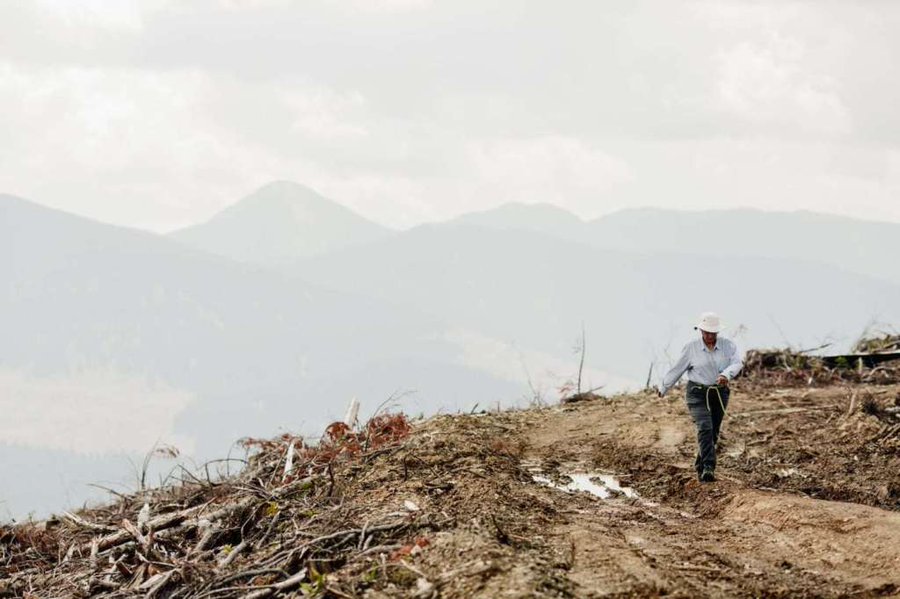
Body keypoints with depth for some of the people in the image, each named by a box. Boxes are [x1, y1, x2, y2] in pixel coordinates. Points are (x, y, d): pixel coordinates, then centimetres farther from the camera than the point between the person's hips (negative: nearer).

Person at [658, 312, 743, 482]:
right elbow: (676, 370, 4)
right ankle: (709, 468, -28)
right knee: (705, 428, -21)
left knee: (713, 433, 10)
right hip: (697, 393, -3)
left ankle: (700, 467, 29)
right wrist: (663, 389, 13)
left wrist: (726, 374, -40)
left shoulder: (728, 345, -3)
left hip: (719, 394, 3)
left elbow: (737, 363, -20)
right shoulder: (691, 348, -5)